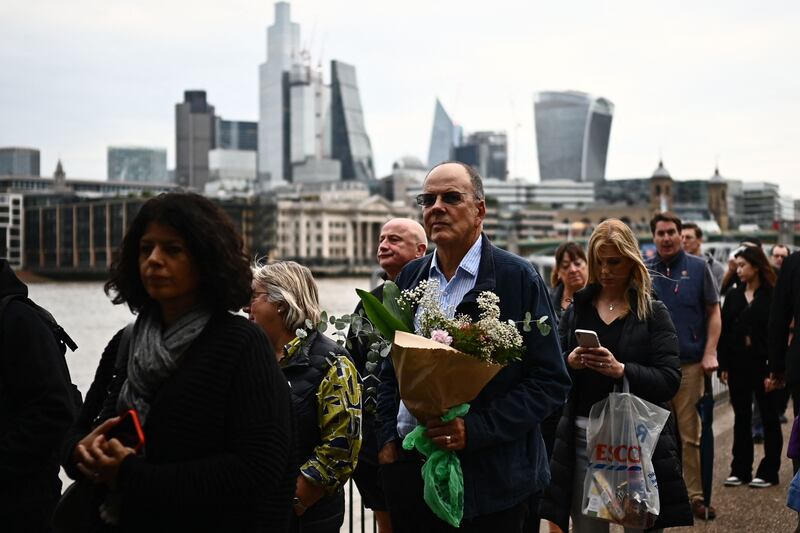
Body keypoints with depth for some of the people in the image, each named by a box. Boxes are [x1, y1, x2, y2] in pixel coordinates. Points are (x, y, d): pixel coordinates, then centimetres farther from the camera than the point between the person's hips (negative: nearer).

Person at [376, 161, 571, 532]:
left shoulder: (519, 278, -7)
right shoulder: (410, 277, 8)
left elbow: (551, 381, -10)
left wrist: (476, 430, -17)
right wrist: (388, 439, 3)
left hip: (487, 477, -4)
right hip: (408, 470, 4)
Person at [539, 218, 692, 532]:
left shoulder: (654, 313, 1)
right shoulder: (578, 309, 11)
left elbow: (670, 380, -8)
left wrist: (620, 370, -22)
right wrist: (570, 362, -12)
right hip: (583, 435, 3)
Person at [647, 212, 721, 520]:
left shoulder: (697, 268, 2)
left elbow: (714, 312, 3)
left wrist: (710, 353, -7)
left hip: (690, 362, -2)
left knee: (691, 435, 0)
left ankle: (695, 497, 7)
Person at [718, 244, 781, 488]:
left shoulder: (773, 296, -6)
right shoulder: (733, 296, 8)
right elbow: (724, 332, 6)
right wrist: (723, 365, 0)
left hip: (763, 365, -5)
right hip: (738, 365, 5)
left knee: (769, 418, 5)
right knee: (741, 418, 10)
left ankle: (769, 471, 11)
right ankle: (740, 470, 16)